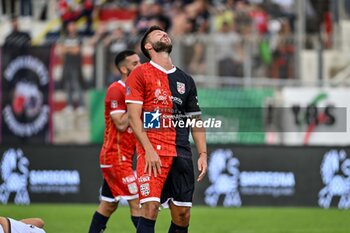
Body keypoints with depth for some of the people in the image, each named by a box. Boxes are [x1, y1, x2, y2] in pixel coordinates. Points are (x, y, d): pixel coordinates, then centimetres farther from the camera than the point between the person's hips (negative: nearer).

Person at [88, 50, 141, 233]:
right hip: (117, 156, -10)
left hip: (122, 157, 10)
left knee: (109, 205, 12)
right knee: (137, 201, -13)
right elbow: (121, 124, -20)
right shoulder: (116, 90, -13)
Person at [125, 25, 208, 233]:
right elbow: (133, 116, -5)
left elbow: (196, 120, 20)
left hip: (181, 152, 5)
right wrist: (149, 150, -16)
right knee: (150, 207, -17)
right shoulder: (140, 74, 2)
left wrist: (203, 154, 8)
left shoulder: (185, 80, 18)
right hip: (152, 151, -5)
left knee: (182, 214, 3)